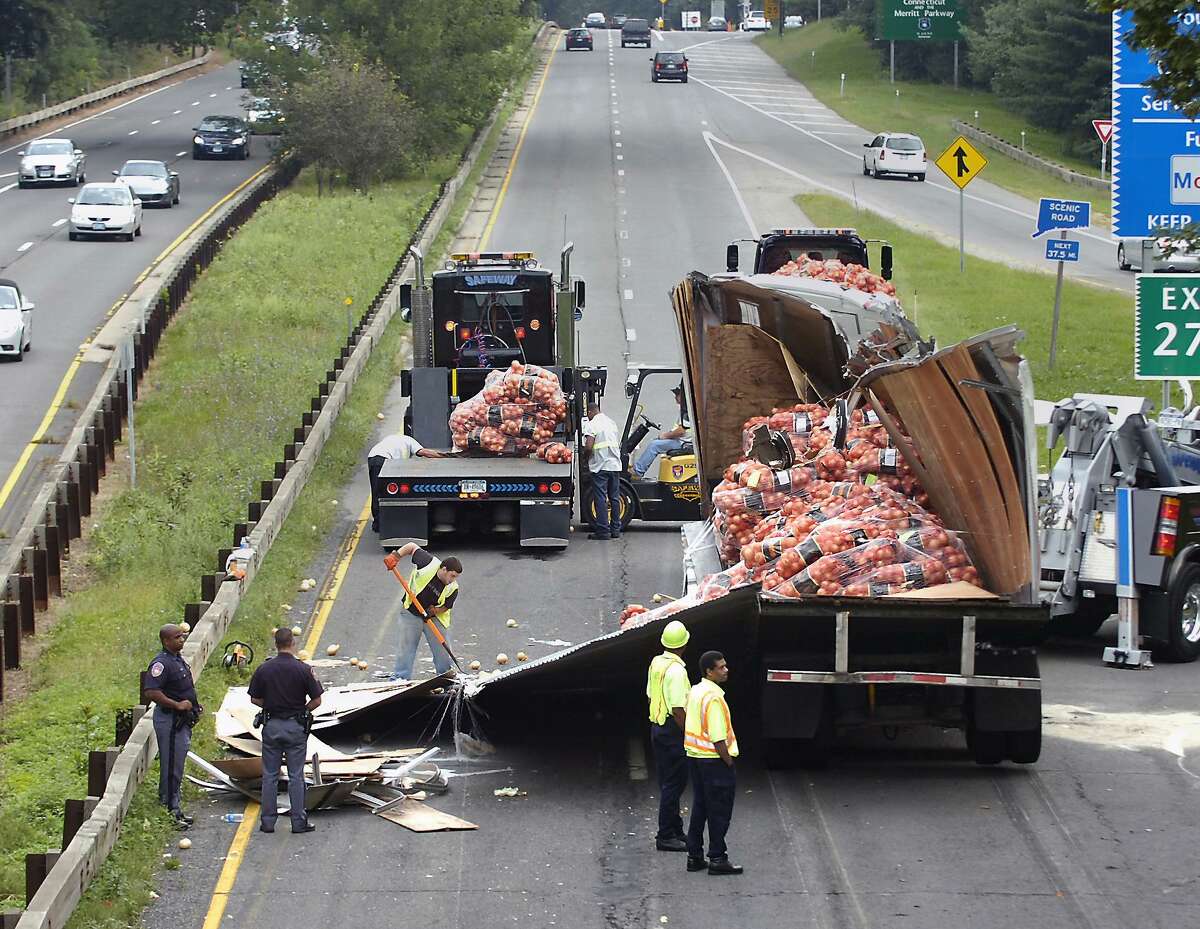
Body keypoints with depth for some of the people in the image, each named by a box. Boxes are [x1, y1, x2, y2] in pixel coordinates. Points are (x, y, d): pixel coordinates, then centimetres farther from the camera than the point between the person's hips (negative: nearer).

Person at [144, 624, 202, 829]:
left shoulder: (178, 660, 15)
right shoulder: (161, 663, -18)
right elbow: (152, 692, -27)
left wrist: (194, 705, 15)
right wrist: (178, 705, -24)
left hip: (182, 720, 10)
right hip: (169, 720, -10)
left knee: (177, 765, 16)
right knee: (171, 766, -7)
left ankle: (175, 809, 24)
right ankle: (171, 810, -4)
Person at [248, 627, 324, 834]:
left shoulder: (264, 669, -4)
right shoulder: (302, 669, -10)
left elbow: (255, 699, 3)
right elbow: (316, 701, -5)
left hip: (271, 725, 2)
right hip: (295, 726, -2)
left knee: (269, 776, 8)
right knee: (296, 776, 4)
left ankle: (268, 821, 9)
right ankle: (299, 821, 5)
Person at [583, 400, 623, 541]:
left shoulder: (591, 425, -9)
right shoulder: (612, 423, 13)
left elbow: (588, 446, -17)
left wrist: (587, 455, 2)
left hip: (600, 466, -7)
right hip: (615, 465, 7)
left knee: (601, 499, -4)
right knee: (614, 498, 11)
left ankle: (603, 531, -6)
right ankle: (615, 529, 14)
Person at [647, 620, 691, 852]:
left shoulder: (656, 663, 7)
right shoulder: (676, 670, -21)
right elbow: (678, 709, -23)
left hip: (657, 726, 9)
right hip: (673, 730, -9)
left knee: (667, 782, 16)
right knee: (673, 783, -4)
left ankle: (675, 830, 25)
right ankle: (666, 836, -3)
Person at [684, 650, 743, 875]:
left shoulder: (695, 692, 9)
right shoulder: (713, 697, -20)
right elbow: (717, 737, -22)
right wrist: (729, 762, -13)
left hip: (694, 756, 9)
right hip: (714, 760, -9)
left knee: (699, 807, 15)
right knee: (719, 812, -1)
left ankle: (694, 856, 18)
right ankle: (717, 859, 2)